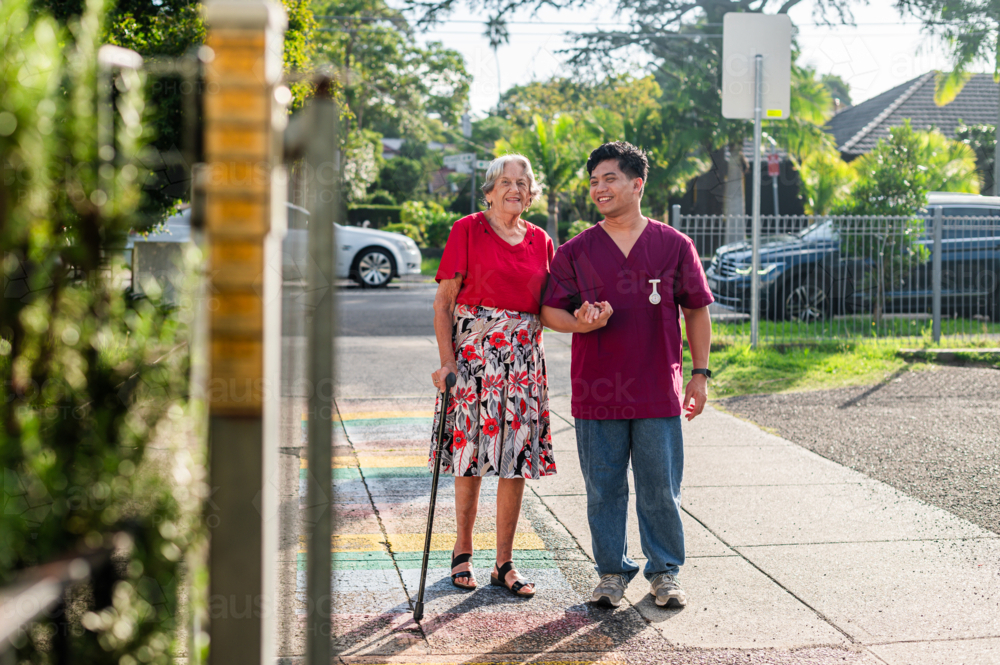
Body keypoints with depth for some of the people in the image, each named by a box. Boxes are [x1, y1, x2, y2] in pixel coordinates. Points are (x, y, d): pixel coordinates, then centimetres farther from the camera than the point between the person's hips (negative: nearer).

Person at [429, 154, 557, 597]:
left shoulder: (540, 241, 11)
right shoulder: (467, 231, -1)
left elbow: (547, 307, 15)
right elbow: (444, 301, -4)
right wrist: (446, 360, -12)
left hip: (524, 358, 4)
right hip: (473, 353, -3)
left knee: (516, 460, 2)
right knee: (470, 460, 1)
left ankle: (504, 563, 12)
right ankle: (463, 552, 20)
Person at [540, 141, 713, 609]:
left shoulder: (674, 246, 3)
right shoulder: (575, 251, 4)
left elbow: (696, 309, 9)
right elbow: (550, 310, 6)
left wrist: (700, 373, 5)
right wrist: (579, 323, -16)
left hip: (658, 393, -1)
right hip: (597, 392, 1)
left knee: (661, 489, 5)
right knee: (603, 489, 7)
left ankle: (665, 571, 21)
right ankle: (612, 572, 21)